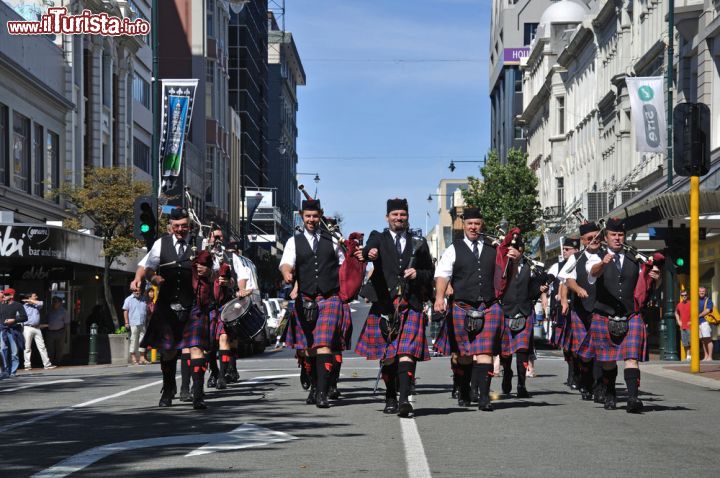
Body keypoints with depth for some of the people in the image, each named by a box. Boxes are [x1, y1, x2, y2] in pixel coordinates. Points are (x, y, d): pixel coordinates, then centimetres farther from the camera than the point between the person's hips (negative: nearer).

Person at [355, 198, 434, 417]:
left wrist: (419, 275, -2)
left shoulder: (419, 244, 15)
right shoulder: (378, 238, 10)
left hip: (411, 306, 0)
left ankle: (404, 399, -23)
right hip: (384, 305, 0)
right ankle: (391, 398, 21)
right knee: (387, 356, 8)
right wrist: (369, 253, -37)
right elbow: (368, 250, -12)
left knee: (407, 353, -14)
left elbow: (430, 273, 21)